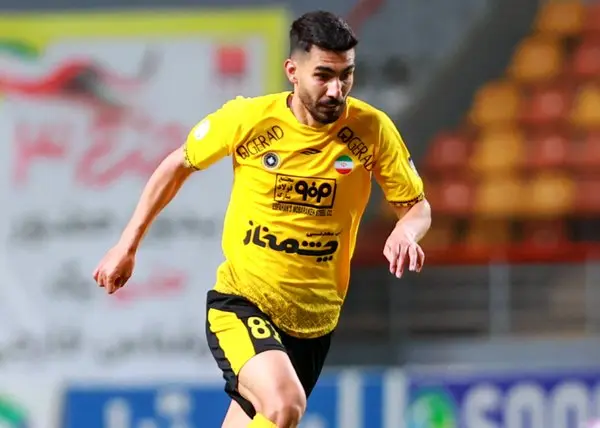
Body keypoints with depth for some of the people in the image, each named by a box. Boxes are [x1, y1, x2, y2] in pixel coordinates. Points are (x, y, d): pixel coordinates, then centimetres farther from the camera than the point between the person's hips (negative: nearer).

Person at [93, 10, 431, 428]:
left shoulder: (372, 129, -8)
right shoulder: (247, 118, -11)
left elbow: (417, 205, 2)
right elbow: (178, 165, 6)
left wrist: (406, 232, -22)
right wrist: (128, 244, 7)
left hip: (315, 317, 3)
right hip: (241, 300, -3)